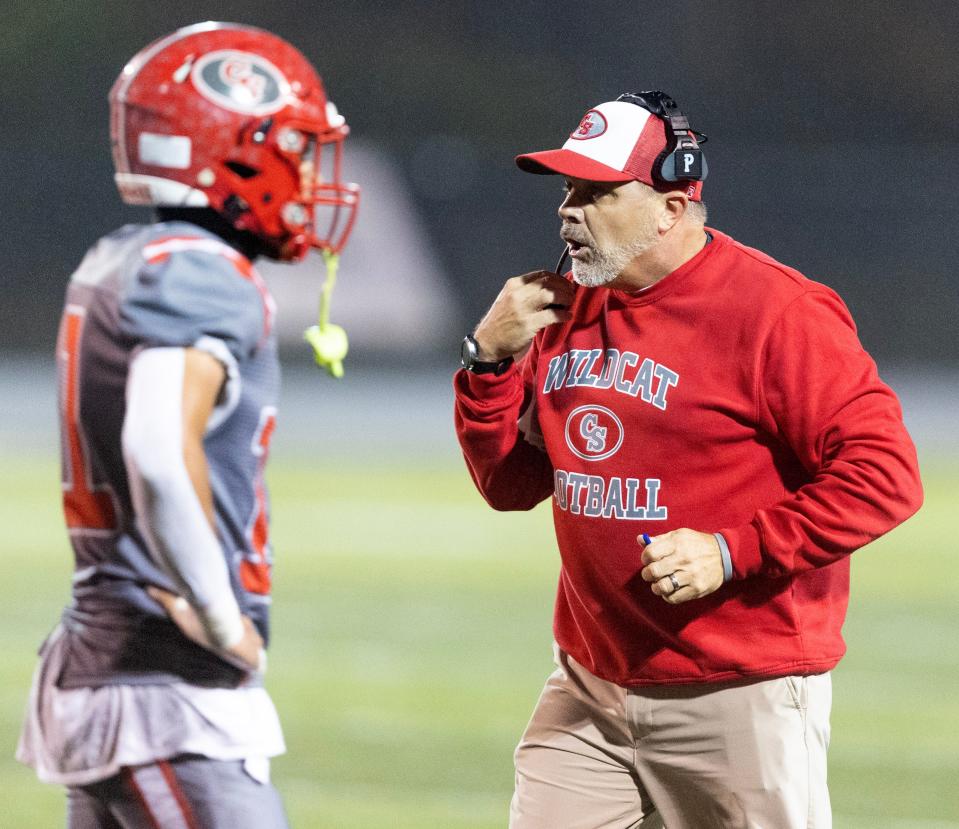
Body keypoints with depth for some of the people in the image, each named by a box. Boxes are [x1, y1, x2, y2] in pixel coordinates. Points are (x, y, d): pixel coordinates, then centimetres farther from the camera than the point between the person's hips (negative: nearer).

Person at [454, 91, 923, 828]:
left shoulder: (774, 311, -14)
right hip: (589, 689, 7)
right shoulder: (567, 310, 10)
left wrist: (733, 552, -22)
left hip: (741, 702, -7)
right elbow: (512, 484, 15)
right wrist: (489, 359, 0)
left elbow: (886, 476, -18)